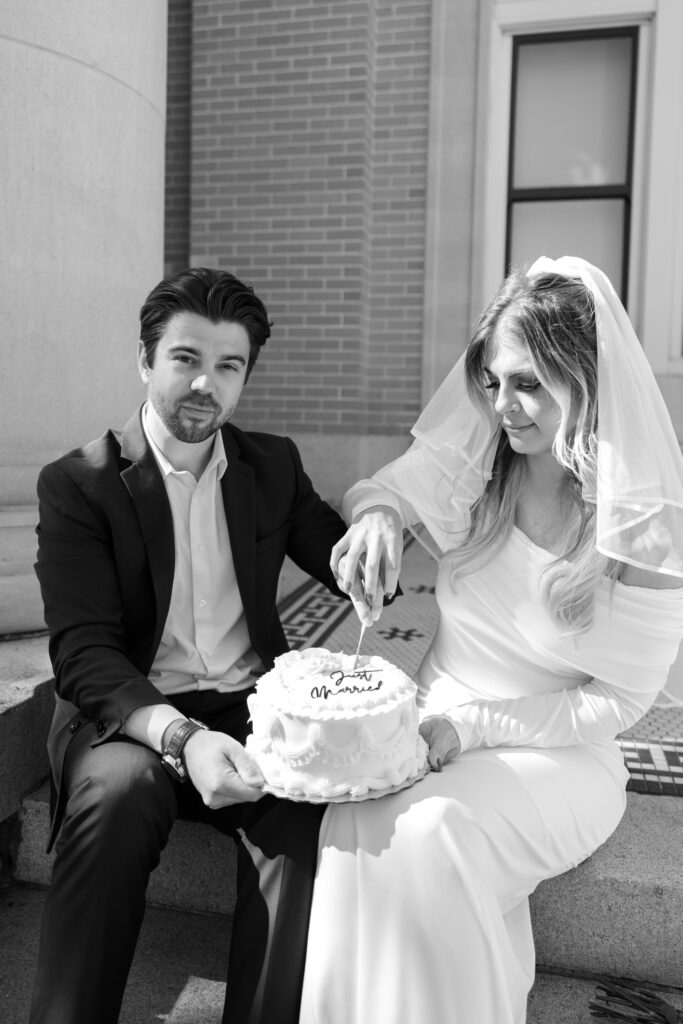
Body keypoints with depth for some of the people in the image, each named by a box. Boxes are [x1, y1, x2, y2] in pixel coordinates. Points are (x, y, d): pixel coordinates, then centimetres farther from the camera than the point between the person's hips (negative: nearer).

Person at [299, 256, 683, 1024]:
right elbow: (377, 491, 11)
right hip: (432, 724, 3)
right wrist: (377, 513, -14)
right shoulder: (472, 459, -5)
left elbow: (617, 700, -9)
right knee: (356, 828, -27)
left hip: (556, 756, -3)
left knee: (430, 835, -31)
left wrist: (477, 726, -17)